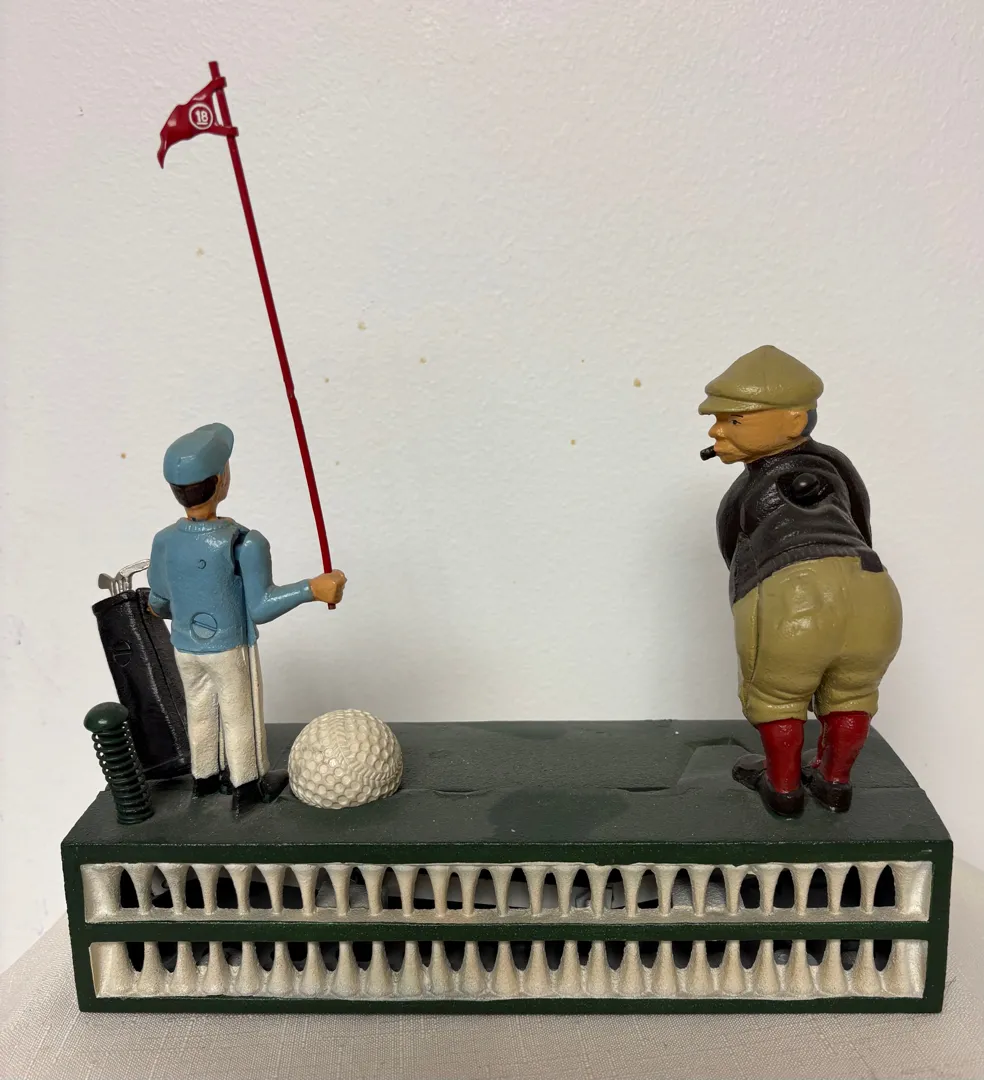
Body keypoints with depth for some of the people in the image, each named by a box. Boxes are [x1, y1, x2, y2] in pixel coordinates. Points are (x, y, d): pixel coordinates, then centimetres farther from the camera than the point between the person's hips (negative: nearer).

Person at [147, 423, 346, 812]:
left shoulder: (164, 542, -12)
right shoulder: (244, 543, -27)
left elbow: (160, 600, 3)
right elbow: (261, 607, -25)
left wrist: (160, 609, 27)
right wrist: (311, 589, -30)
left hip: (184, 646, 5)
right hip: (230, 648, -4)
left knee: (201, 711, 22)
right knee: (241, 715, 13)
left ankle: (205, 776, 40)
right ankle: (248, 786, 28)